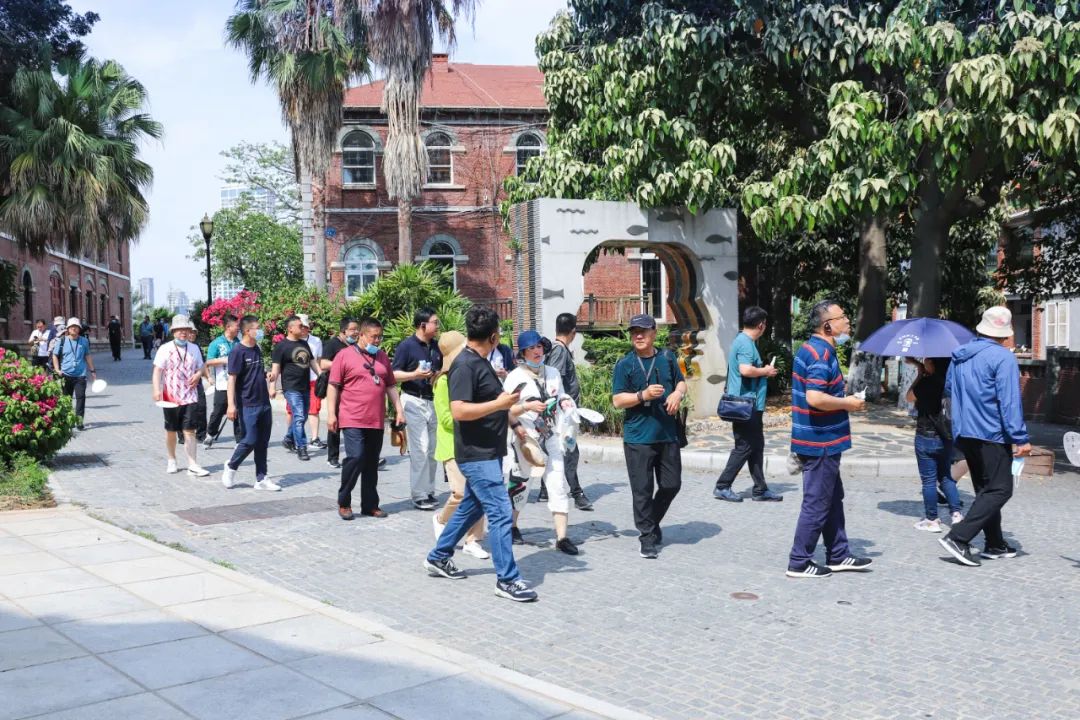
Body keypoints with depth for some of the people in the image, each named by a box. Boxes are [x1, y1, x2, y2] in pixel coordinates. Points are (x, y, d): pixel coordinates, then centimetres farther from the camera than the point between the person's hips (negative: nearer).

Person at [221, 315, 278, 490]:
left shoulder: (257, 349, 12)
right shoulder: (237, 351, -11)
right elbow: (232, 379, -16)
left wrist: (270, 382, 11)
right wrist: (231, 404, -22)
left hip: (264, 403, 7)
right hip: (248, 405, -7)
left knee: (262, 443, 8)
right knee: (249, 440, -7)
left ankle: (261, 479, 15)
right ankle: (230, 468, 17)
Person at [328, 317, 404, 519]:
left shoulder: (382, 357, 15)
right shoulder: (345, 355, -2)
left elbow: (391, 386, 19)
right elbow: (333, 386, -3)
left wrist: (399, 409, 10)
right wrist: (331, 414, -8)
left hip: (376, 421, 5)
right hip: (353, 420, -5)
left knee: (372, 463, 9)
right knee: (355, 457, -15)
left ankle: (370, 505, 17)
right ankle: (343, 502, 1)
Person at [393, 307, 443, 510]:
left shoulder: (436, 347, 12)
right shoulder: (407, 346, -6)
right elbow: (394, 374, -8)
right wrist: (415, 374, -22)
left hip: (433, 401, 6)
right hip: (415, 401, -6)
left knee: (432, 449, 8)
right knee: (420, 448, -9)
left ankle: (429, 492, 17)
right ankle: (419, 496, -4)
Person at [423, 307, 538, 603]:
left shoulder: (480, 362, 12)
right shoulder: (465, 365, -18)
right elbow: (459, 411, -25)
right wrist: (500, 403, -24)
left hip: (487, 452, 10)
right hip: (477, 454, -10)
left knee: (472, 507, 19)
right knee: (500, 512, -8)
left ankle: (438, 558, 32)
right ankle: (507, 580, -2)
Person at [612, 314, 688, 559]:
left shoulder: (667, 359, 8)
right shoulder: (624, 364, -4)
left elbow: (681, 382, 21)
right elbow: (617, 400, -7)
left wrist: (677, 394, -2)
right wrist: (643, 395, -21)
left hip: (668, 435, 4)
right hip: (638, 437, -4)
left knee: (671, 484, 10)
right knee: (642, 490, -1)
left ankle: (652, 523, 33)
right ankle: (647, 538, 9)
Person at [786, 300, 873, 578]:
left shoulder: (812, 348, 12)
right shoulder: (821, 354, -20)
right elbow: (815, 398, -30)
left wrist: (843, 401, 16)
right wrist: (849, 403, -17)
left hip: (818, 439, 11)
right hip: (821, 441, -11)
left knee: (833, 499, 18)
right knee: (817, 503, -1)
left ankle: (838, 555, 28)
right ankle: (799, 562, 7)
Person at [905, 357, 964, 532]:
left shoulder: (927, 382, -19)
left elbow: (910, 397, -2)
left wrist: (919, 373, 1)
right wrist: (918, 365, 18)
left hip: (927, 436, -7)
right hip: (947, 436, 7)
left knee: (929, 480, 2)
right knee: (946, 477, 19)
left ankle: (931, 520, 8)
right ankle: (956, 513, 14)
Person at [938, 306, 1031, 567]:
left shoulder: (960, 355, 9)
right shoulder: (1003, 357, -13)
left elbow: (948, 390, 21)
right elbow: (1010, 402, -18)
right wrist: (1021, 438, -16)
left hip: (964, 434, 8)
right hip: (992, 435, -8)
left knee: (986, 490, 17)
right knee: (999, 490, -4)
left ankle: (995, 544, 22)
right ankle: (958, 538, -14)